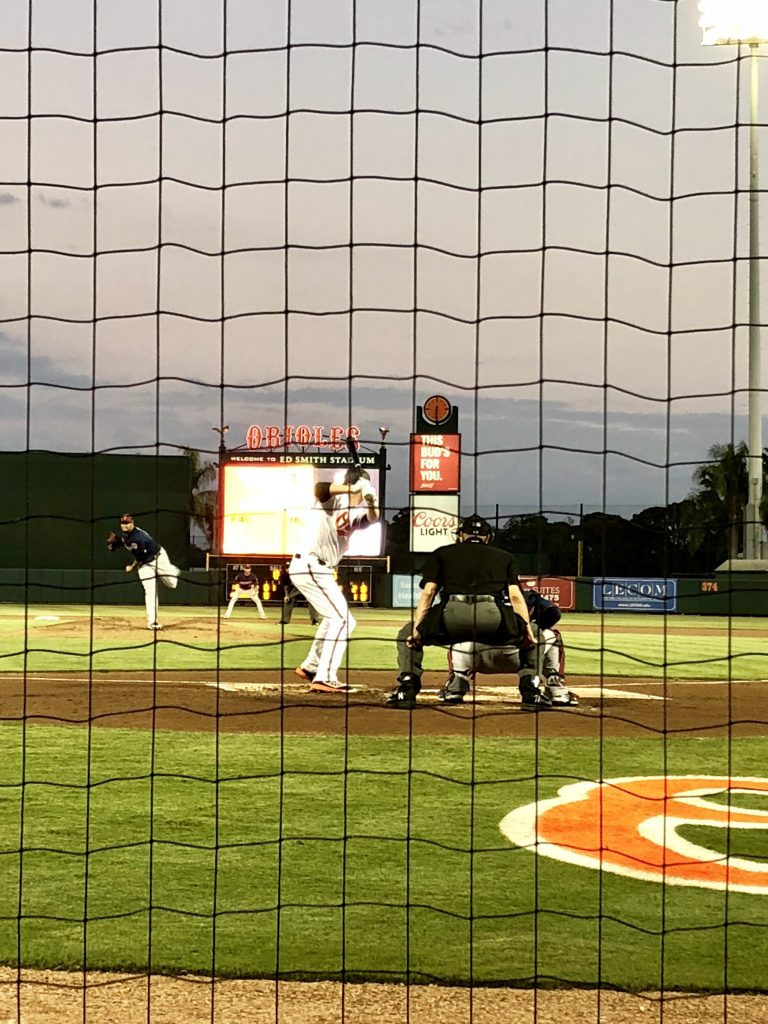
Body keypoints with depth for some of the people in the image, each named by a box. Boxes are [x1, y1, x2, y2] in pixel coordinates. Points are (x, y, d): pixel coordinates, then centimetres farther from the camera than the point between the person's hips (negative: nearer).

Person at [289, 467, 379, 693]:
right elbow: (320, 488, -30)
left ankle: (310, 667, 39)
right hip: (310, 566, -10)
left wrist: (370, 499, -22)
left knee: (333, 618, 27)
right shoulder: (333, 498, -7)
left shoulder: (355, 513, 15)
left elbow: (373, 518, -4)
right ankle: (324, 678, -18)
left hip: (320, 570, 10)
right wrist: (353, 489, -36)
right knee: (341, 618, -13)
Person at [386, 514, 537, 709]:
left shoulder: (442, 553, 27)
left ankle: (406, 689, 7)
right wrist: (527, 630, 9)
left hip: (452, 614, -1)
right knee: (535, 637, 29)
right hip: (493, 616, 1)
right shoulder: (504, 556, 29)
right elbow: (516, 596, 14)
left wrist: (416, 629, 9)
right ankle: (530, 689, 10)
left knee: (407, 634, 26)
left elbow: (428, 592, 13)